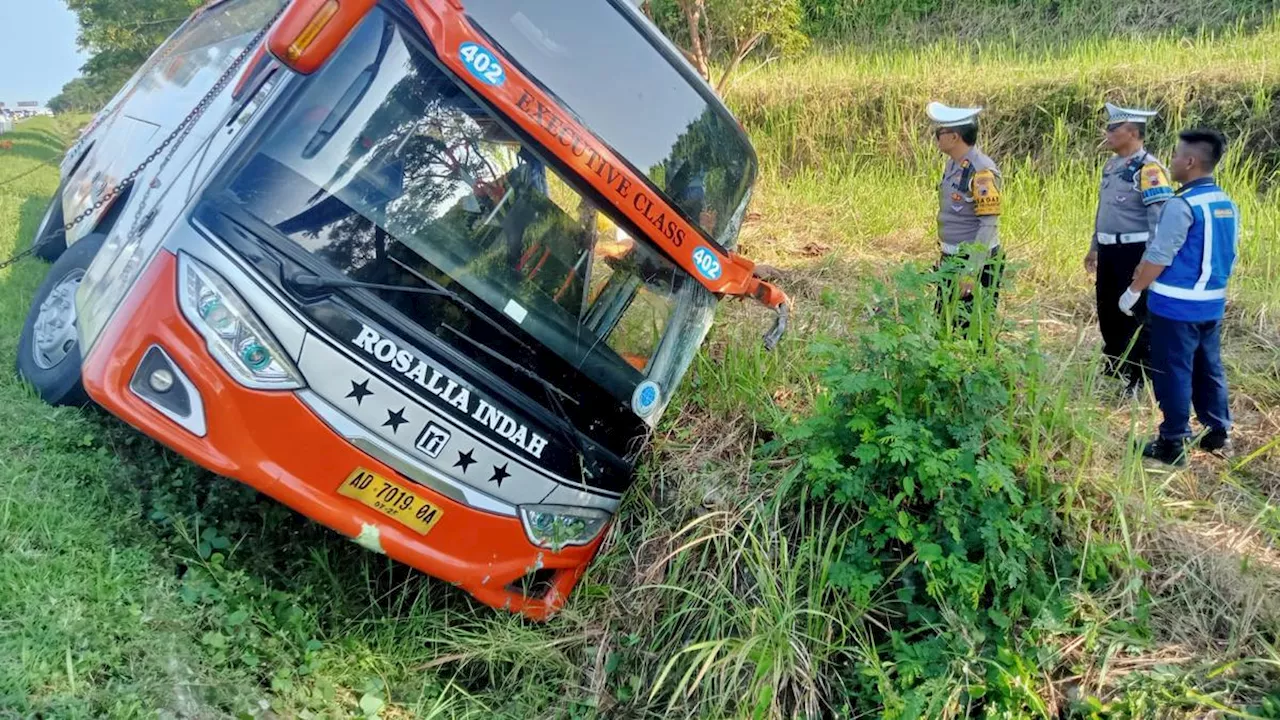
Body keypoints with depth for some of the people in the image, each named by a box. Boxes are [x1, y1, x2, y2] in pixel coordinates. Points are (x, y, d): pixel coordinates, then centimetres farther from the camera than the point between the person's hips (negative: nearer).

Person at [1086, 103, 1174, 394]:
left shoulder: (1149, 169, -17)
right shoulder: (1112, 165, 11)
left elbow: (1161, 218, -21)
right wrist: (1094, 247, 24)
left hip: (1135, 252, -9)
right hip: (1109, 251, 9)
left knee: (1137, 317, 1)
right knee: (1107, 312, 19)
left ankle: (1137, 381, 12)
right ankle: (1113, 370, 36)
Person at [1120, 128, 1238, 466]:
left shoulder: (1181, 206, -19)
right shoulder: (1229, 205, 7)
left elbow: (1159, 257, -18)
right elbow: (1226, 254, 16)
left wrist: (1133, 291, -7)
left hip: (1176, 305, -8)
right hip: (1212, 304, 8)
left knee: (1173, 372, 1)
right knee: (1208, 368, 18)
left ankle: (1173, 444, 8)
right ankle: (1219, 433, 27)